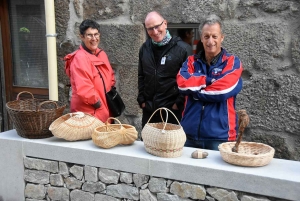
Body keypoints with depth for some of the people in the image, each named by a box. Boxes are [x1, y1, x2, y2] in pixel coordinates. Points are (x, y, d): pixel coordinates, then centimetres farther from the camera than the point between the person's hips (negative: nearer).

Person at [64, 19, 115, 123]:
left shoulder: (101, 54, 11)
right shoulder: (79, 58, -16)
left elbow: (110, 76, 25)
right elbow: (83, 89, -23)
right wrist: (96, 102, -13)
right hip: (88, 112, -8)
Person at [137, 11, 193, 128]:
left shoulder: (182, 49, -10)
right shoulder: (145, 48, 6)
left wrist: (179, 103, -12)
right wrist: (141, 100, 7)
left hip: (173, 110, -5)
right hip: (149, 109, 5)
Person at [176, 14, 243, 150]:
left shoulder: (232, 63, -1)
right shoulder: (191, 61, 9)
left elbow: (222, 91, -17)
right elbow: (182, 83, -10)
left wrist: (194, 89, -6)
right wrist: (210, 80, -12)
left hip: (219, 136, -3)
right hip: (190, 133, 3)